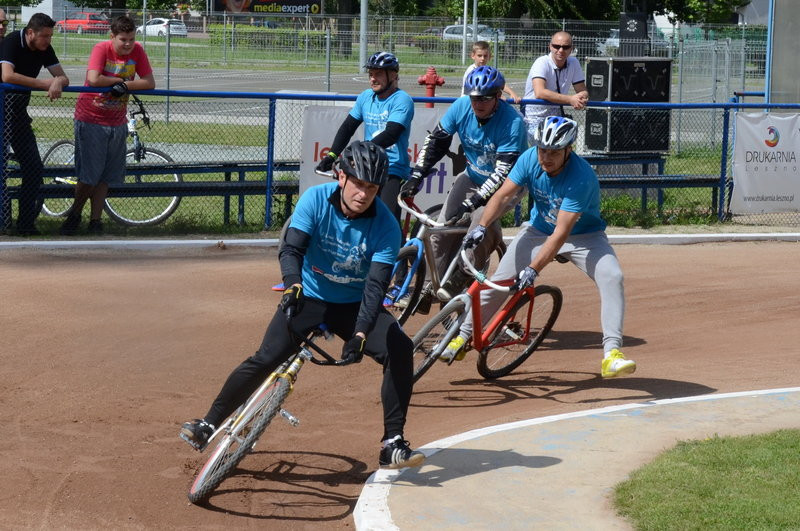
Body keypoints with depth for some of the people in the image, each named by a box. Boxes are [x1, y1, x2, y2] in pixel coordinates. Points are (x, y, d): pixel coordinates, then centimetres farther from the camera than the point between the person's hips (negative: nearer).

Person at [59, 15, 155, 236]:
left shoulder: (137, 51, -2)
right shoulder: (101, 49, -15)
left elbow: (150, 83, -5)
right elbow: (94, 79, -28)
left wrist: (126, 85, -19)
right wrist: (119, 80, -15)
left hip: (116, 123, 4)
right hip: (90, 120, -4)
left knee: (105, 177, 7)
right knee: (89, 176, -5)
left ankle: (95, 221, 17)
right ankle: (74, 215, 18)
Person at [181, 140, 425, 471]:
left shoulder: (385, 226, -18)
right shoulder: (316, 199, -17)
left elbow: (376, 285, -25)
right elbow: (291, 249, -25)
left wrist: (360, 334, -39)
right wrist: (293, 285, -47)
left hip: (354, 306, 1)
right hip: (309, 298, -1)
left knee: (400, 350, -22)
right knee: (266, 359, -18)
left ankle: (392, 445, -15)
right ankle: (208, 425, -4)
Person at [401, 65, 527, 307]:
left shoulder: (512, 122, -29)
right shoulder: (462, 106, -14)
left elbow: (503, 171, -33)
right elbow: (436, 140, -3)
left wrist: (474, 201, -39)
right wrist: (416, 176, -13)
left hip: (506, 185, -5)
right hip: (473, 176, 5)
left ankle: (452, 288, -21)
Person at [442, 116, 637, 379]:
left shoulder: (581, 177, -34)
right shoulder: (530, 159, -19)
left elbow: (561, 233, -37)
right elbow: (503, 195, -19)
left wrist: (533, 269, -42)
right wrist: (481, 226, -36)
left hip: (583, 236, -4)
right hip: (538, 230, 4)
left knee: (612, 277, -27)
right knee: (499, 279, -5)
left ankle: (612, 353, -28)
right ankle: (462, 338, 11)